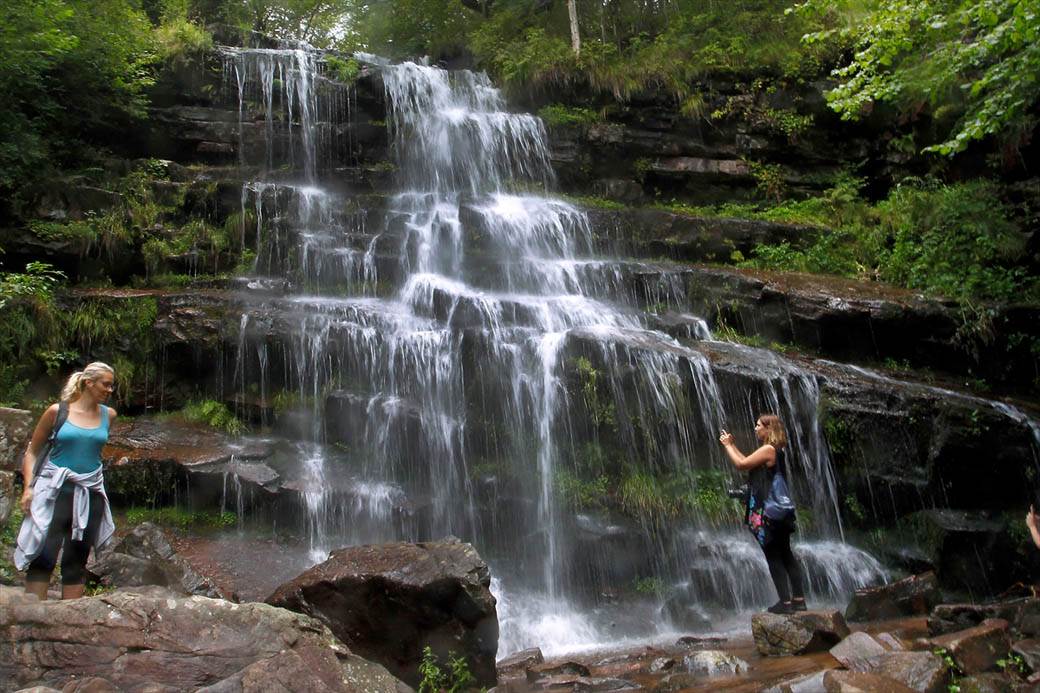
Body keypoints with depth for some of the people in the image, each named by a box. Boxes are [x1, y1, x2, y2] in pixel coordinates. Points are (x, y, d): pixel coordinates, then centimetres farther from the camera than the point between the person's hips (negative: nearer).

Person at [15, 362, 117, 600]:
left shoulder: (108, 415, 6)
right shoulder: (57, 411, -2)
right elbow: (32, 451, 2)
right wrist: (29, 486, -7)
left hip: (90, 494, 3)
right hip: (55, 491, -3)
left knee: (76, 561, 7)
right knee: (44, 558, -8)